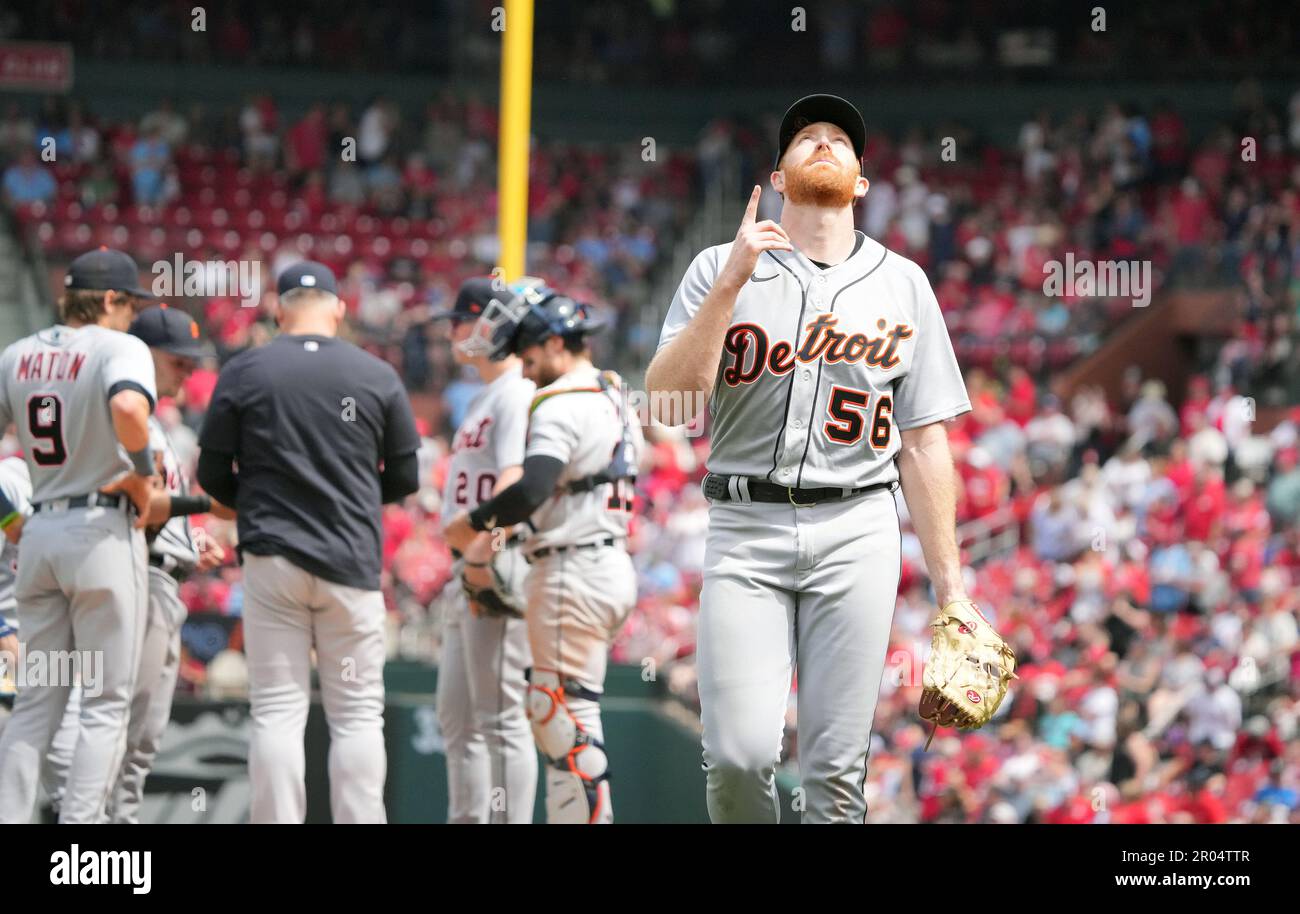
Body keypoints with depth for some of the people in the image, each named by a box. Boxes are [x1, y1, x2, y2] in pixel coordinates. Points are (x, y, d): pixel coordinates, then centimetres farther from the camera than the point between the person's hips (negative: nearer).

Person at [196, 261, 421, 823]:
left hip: (272, 559, 0)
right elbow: (405, 478, 6)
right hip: (351, 562, 0)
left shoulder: (242, 373, -1)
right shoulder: (378, 376, 0)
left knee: (278, 712, 1)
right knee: (357, 713, 5)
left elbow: (213, 474, 3)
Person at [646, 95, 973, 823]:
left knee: (836, 767, -3)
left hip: (856, 534, 1)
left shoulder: (902, 283, 12)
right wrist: (732, 283, -14)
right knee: (738, 756, -13)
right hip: (744, 531, -1)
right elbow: (668, 404, -5)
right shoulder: (720, 269, 8)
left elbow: (924, 442, 11)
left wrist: (949, 582, 5)